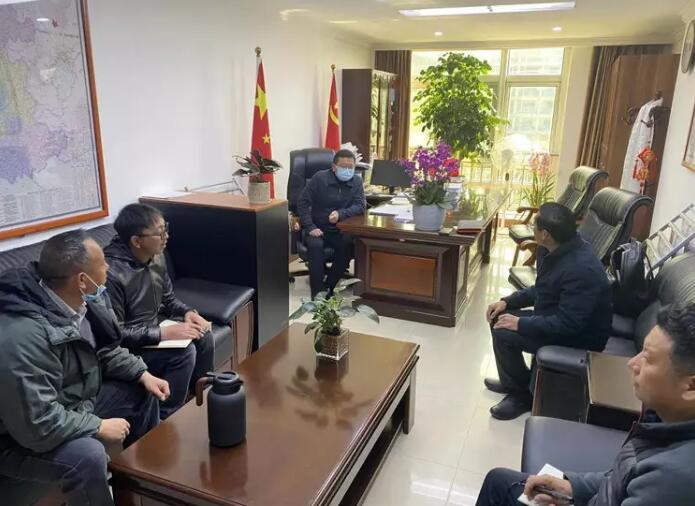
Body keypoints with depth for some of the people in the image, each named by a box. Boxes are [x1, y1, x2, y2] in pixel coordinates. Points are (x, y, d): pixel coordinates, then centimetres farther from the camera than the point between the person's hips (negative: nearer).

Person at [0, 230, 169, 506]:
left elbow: (105, 348, 8)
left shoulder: (82, 300, -10)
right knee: (88, 455, -34)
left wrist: (142, 373, -5)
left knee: (142, 391, 9)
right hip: (23, 437, -9)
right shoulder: (23, 337, -37)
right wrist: (99, 427, -23)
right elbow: (37, 424, -35)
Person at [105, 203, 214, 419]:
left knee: (204, 337, -6)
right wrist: (163, 334, -29)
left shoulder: (157, 257, -3)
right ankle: (166, 419, -7)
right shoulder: (112, 273, -28)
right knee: (184, 352, -24)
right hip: (127, 346, -8)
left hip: (154, 327, 8)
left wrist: (188, 312, -9)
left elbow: (168, 298, 12)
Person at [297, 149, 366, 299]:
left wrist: (340, 214, -27)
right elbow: (303, 203, -6)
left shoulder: (356, 181, 2)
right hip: (318, 228, -2)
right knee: (315, 245, -33)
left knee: (349, 244, -29)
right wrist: (310, 227, -19)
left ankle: (328, 287, -13)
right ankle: (318, 293, -25)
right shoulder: (320, 178, -6)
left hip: (340, 230, 2)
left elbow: (361, 206, -9)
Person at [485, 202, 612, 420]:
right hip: (561, 319, 10)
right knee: (500, 318, 6)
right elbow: (541, 289, 12)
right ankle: (512, 381, 23)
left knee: (503, 333, -19)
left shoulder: (580, 270, -33)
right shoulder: (562, 249, -3)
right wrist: (507, 301, 2)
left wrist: (520, 324, -23)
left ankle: (521, 394, 4)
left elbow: (567, 325, -31)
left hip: (579, 336, -9)